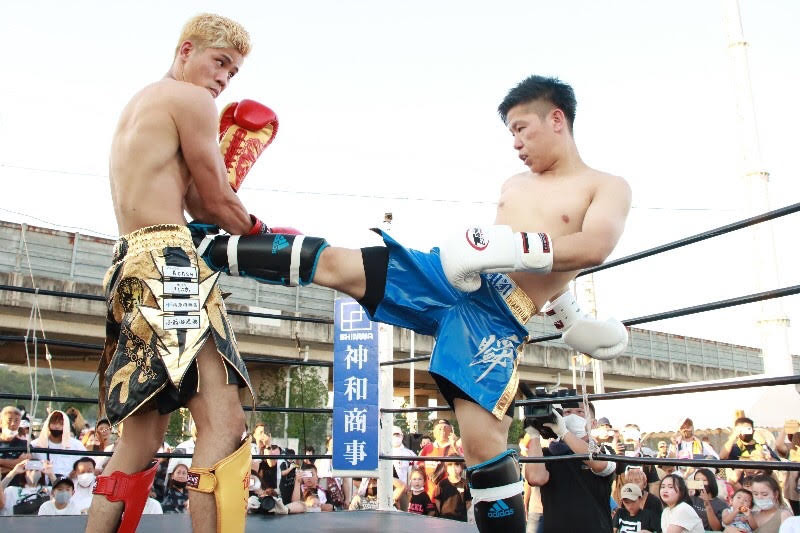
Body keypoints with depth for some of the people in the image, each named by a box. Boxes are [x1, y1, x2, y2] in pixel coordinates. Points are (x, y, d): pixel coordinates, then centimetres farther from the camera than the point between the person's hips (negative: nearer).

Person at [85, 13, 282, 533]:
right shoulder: (191, 100, -1)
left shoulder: (139, 105, 27)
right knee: (225, 422, -16)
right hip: (167, 262, -10)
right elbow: (216, 202, -1)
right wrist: (259, 230, 16)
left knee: (142, 439, 12)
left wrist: (233, 155, 14)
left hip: (130, 269, 10)